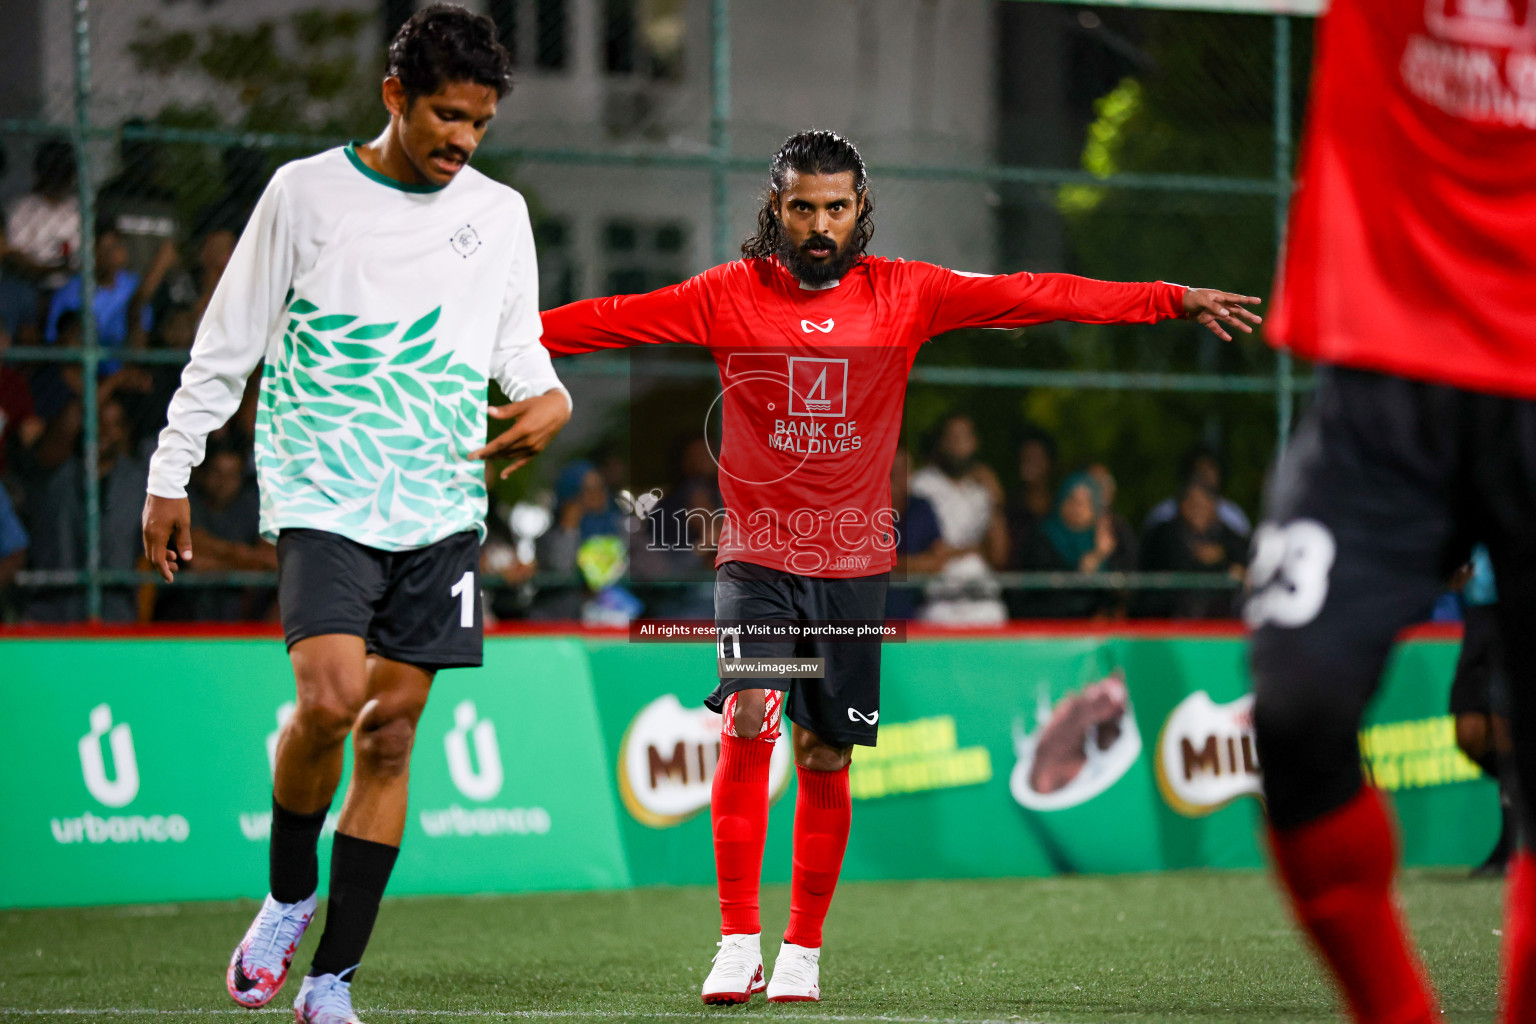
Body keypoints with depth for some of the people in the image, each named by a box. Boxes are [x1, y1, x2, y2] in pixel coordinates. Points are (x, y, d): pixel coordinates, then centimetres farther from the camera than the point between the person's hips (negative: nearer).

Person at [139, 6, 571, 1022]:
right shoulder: (306, 192, 0)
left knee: (391, 733, 0)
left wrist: (549, 401, -4)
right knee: (330, 696, -22)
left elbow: (520, 349, 19)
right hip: (321, 493, -3)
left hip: (440, 509, 3)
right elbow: (227, 345, 5)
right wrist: (170, 476, 4)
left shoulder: (500, 213, 9)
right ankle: (288, 895, 5)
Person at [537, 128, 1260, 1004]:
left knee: (826, 760, 4)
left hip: (855, 564, 1)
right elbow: (613, 320, -1)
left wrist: (1174, 300, -4)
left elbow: (1035, 298, -1)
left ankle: (804, 953, 18)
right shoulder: (730, 296, -1)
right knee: (747, 723, -18)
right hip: (757, 555, -1)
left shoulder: (904, 294, 0)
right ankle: (739, 945, -13)